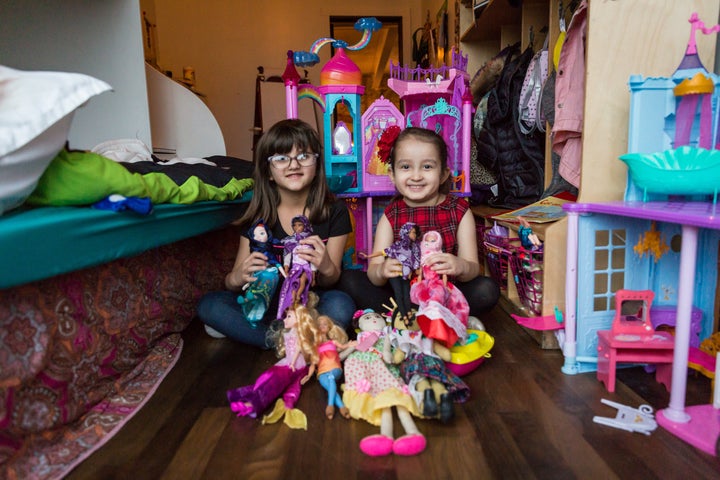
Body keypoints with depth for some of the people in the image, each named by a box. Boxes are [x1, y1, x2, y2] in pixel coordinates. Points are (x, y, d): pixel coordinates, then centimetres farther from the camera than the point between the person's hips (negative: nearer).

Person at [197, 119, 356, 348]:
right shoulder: (258, 215, -3)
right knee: (208, 305, -20)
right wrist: (237, 278, -28)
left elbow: (330, 281, -5)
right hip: (267, 301, 2)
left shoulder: (334, 211, -7)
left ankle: (239, 330, -22)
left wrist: (326, 268, -30)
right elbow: (232, 281, -2)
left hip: (313, 303, -2)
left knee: (341, 305, -34)